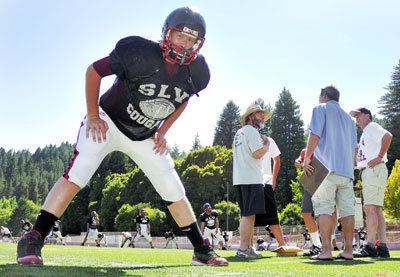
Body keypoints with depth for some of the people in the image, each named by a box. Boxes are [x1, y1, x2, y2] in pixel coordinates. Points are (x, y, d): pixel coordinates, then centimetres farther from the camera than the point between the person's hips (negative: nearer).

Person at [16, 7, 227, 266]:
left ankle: (202, 251, 16)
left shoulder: (196, 74, -10)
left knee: (174, 191, 2)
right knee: (77, 175, -23)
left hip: (145, 137, 5)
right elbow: (94, 71, -14)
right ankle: (33, 241, -16)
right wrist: (93, 115, -13)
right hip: (109, 123, -4)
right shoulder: (140, 53, -26)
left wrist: (162, 132, 6)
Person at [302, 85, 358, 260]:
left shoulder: (321, 109, 7)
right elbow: (354, 148, 23)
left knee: (324, 209, -8)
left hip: (326, 167, -6)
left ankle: (326, 251, -14)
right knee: (347, 209, 4)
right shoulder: (348, 118, 26)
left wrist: (306, 159, -7)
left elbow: (315, 135, -8)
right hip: (346, 169, 6)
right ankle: (348, 250, 4)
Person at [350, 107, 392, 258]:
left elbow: (388, 136, -22)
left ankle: (370, 245, -20)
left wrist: (379, 157, -22)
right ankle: (382, 247, 3)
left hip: (375, 170, -10)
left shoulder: (372, 127, -2)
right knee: (376, 209, 4)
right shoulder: (365, 134, 28)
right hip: (367, 172, 10)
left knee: (370, 207, -16)